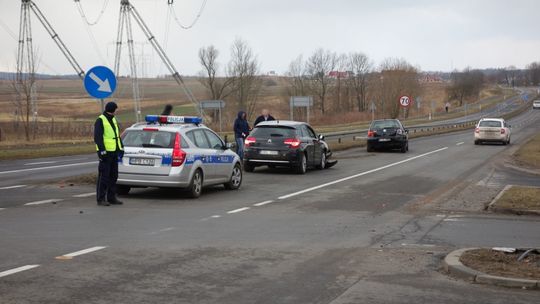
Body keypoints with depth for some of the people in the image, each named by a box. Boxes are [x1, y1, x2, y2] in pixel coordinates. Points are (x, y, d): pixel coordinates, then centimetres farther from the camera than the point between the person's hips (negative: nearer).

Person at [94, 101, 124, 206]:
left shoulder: (113, 120, 17)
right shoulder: (100, 120, -9)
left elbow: (117, 135, 23)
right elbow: (97, 137, -16)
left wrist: (121, 148, 15)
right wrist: (102, 150, -22)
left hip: (114, 152, 9)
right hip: (106, 153, -9)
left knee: (113, 176, 11)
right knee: (104, 176, -6)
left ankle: (111, 198, 19)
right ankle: (101, 199, -3)